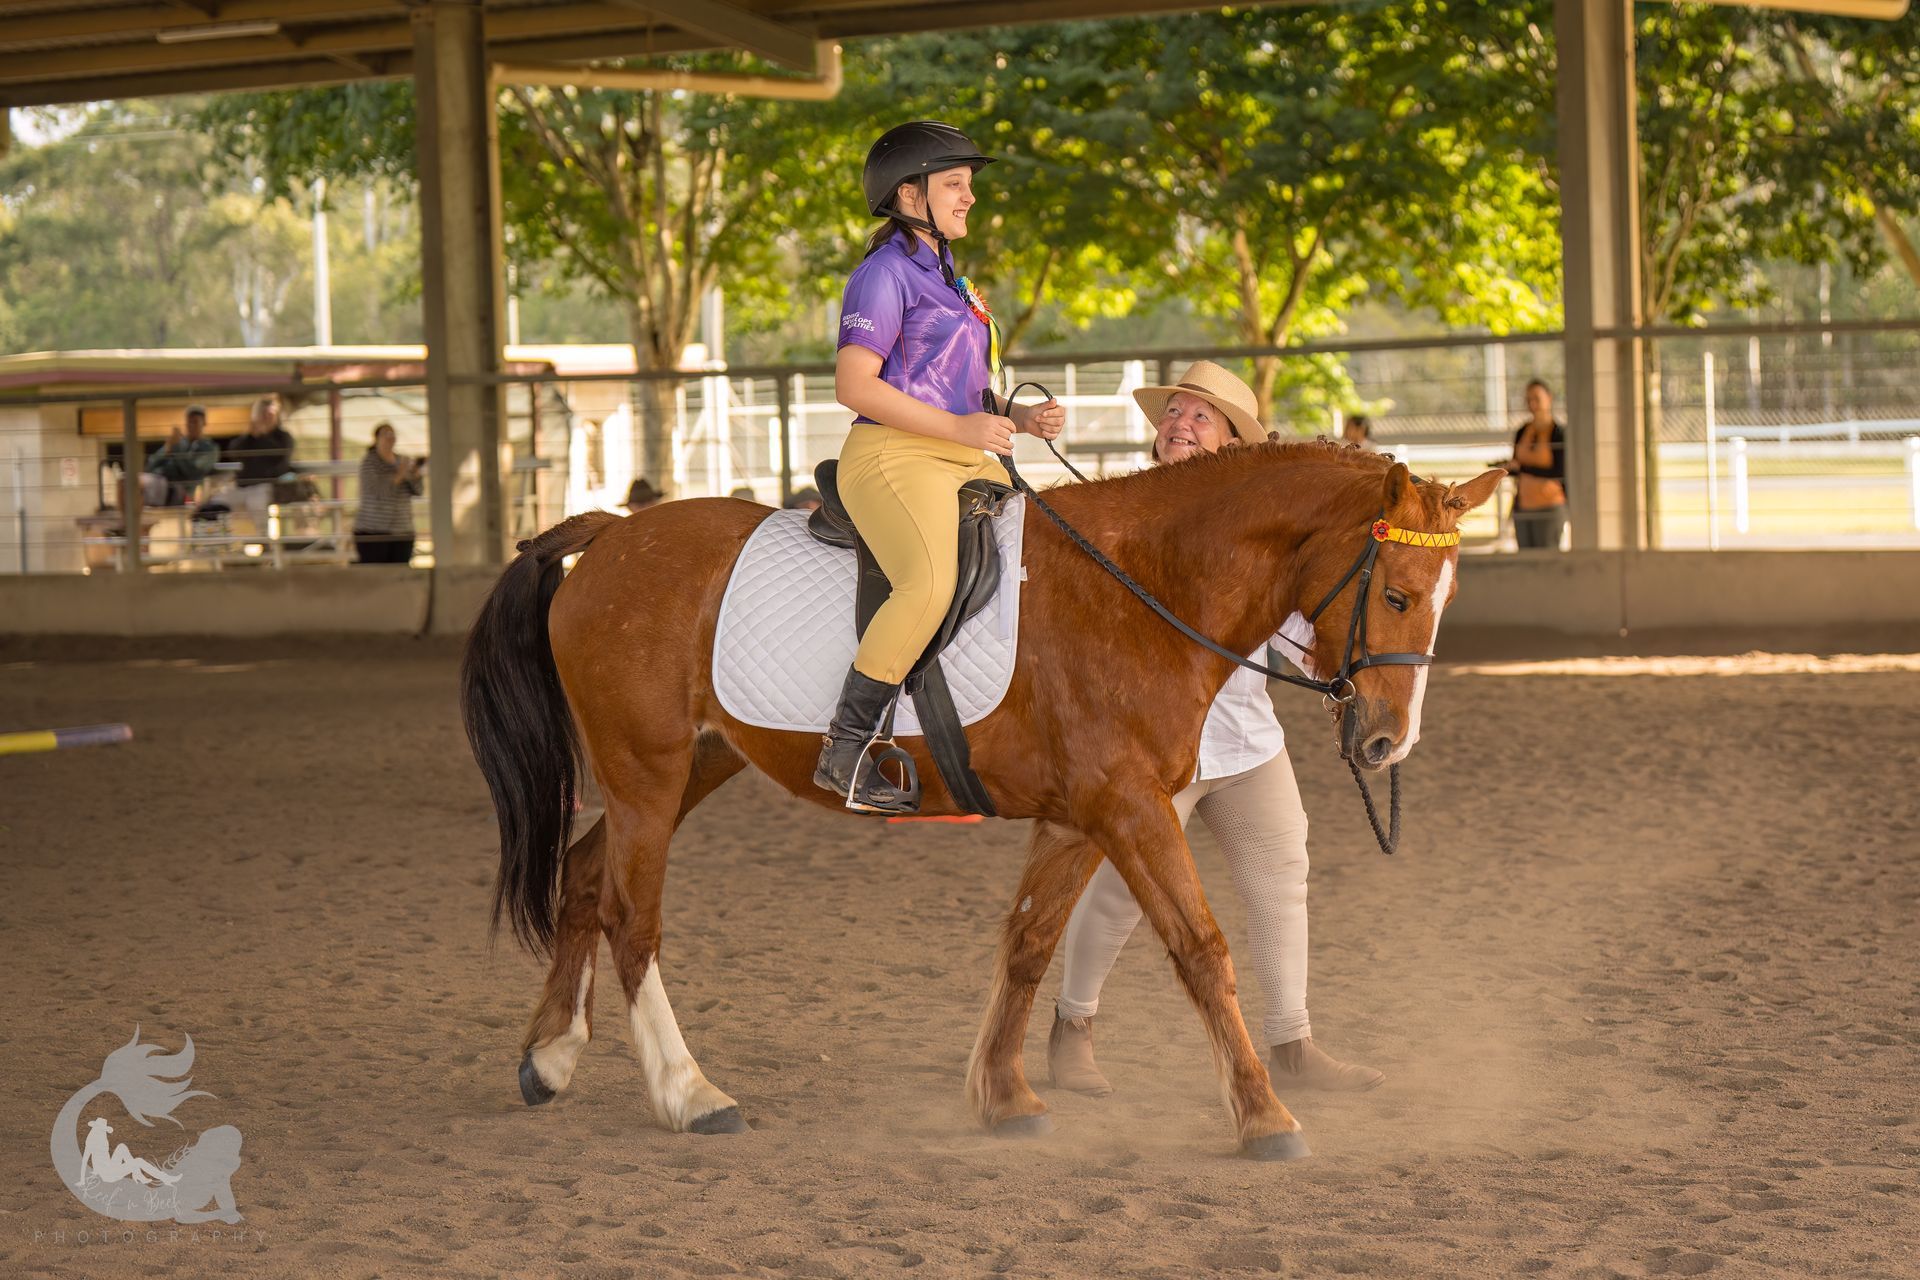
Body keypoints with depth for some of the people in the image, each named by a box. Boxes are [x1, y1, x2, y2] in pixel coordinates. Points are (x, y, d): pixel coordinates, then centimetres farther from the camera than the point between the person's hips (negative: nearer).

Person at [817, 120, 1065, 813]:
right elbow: (855, 386, -16)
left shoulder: (945, 276, 23)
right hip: (892, 454, -10)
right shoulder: (886, 273, -6)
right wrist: (963, 426, -18)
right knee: (930, 584, -32)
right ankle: (843, 752, -25)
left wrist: (1020, 417, 11)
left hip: (967, 461, 10)